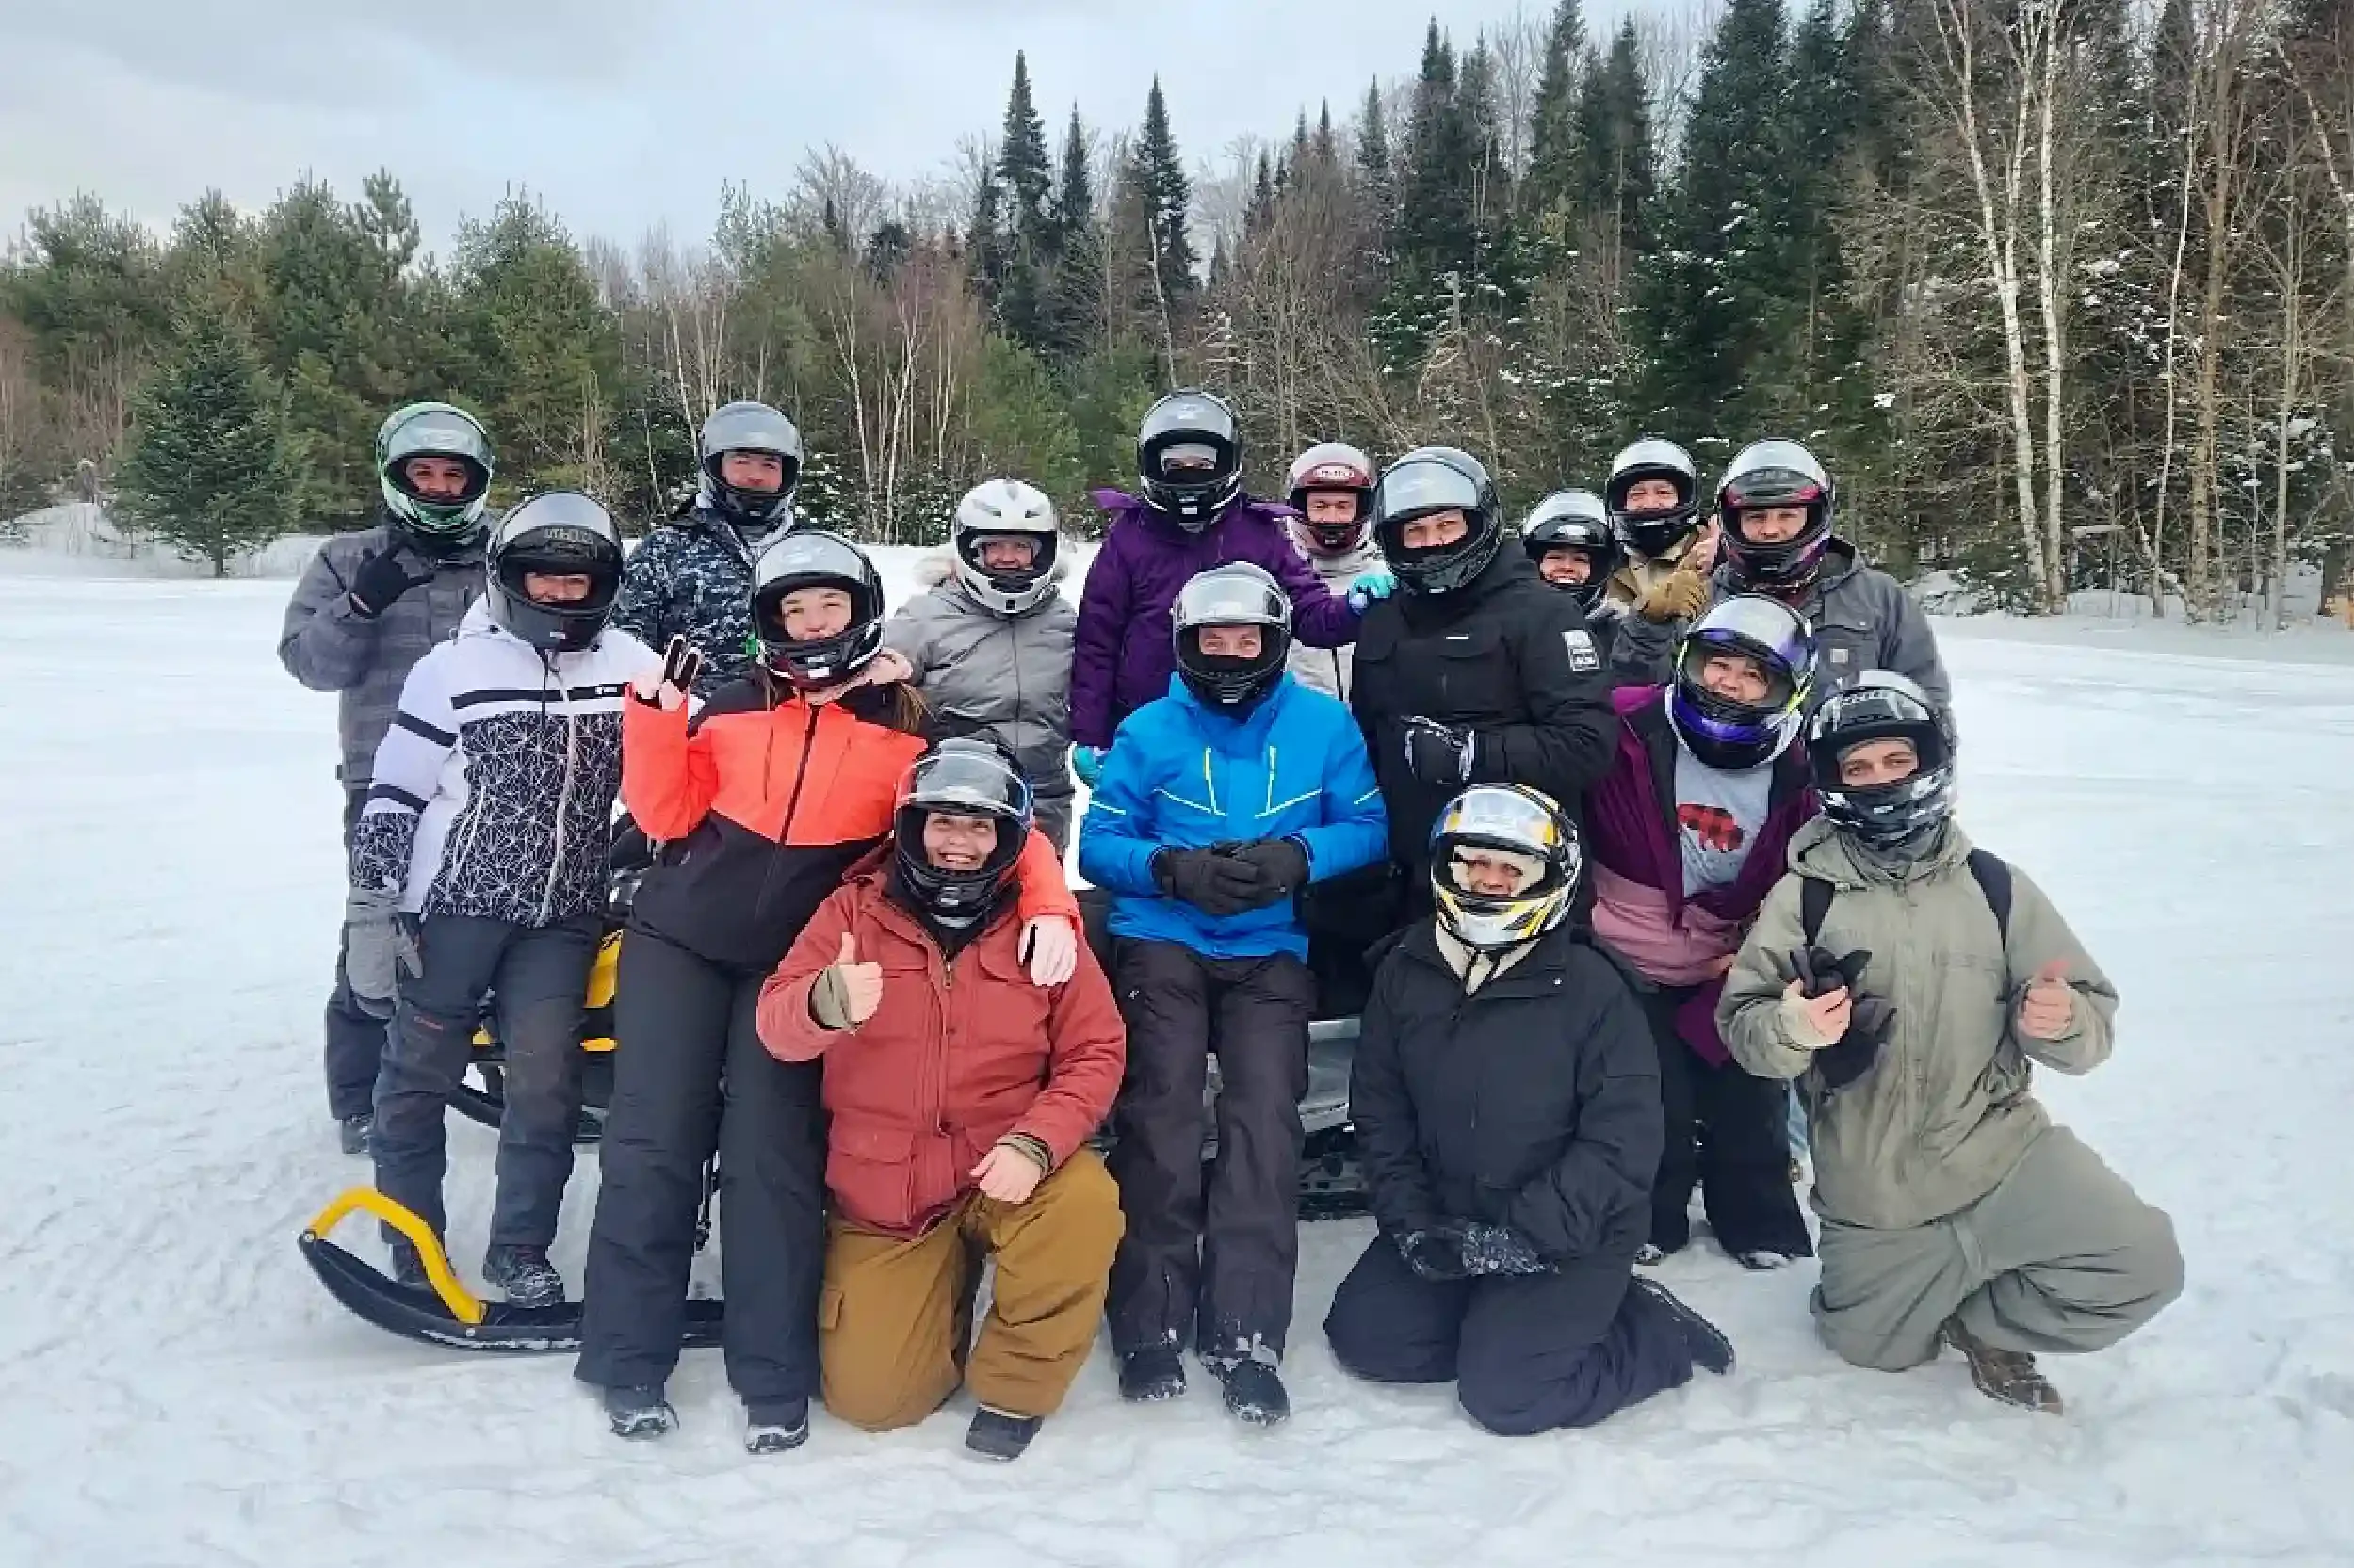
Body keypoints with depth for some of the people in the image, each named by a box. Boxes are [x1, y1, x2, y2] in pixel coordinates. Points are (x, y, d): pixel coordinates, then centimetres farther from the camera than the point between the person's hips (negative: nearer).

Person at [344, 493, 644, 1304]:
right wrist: (375, 912, -6)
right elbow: (391, 799, -3)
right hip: (455, 904, -2)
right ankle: (412, 1246, 22)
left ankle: (521, 1249, 15)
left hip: (562, 916, 2)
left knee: (546, 1081, 0)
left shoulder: (633, 668, 1)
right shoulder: (456, 667, -6)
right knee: (419, 1073, 7)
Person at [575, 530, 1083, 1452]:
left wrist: (1048, 909, -24)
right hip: (680, 939, 2)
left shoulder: (909, 731, -2)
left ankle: (773, 1377, 8)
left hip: (797, 963, -1)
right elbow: (667, 816, 4)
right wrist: (657, 714, -8)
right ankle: (627, 1360, 11)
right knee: (653, 1140, 0)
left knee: (772, 1156, -2)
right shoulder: (734, 708, 3)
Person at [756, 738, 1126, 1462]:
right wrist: (826, 1004, -40)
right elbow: (776, 1026, -15)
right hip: (883, 1195, 1)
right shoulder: (855, 910, -4)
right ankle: (949, 1276, 30)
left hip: (1005, 1171, 0)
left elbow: (1095, 1052, -6)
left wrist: (1035, 1142, -24)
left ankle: (1016, 1383, -5)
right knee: (867, 1397, -3)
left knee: (1085, 1200, -33)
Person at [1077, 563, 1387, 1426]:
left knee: (1264, 1116, -15)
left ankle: (1245, 1336, -7)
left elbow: (1366, 826, 2)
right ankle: (1152, 1325, -3)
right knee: (1163, 1112, -14)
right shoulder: (1149, 731, 3)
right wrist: (1174, 868, -17)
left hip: (1270, 951, 1)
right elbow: (1099, 844, 1)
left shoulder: (1324, 724, 5)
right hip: (1162, 942, 0)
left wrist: (1296, 857, -16)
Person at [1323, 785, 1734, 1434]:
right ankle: (1495, 1318, 14)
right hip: (1448, 1222, 5)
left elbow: (1623, 1139, -17)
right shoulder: (1406, 972, -2)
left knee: (1502, 1393, -14)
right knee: (1363, 1335, -3)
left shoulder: (1590, 985, -16)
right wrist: (1410, 1220, -9)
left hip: (1572, 1235, -5)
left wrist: (1525, 1234, -21)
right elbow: (1379, 1107, 3)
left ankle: (1654, 1333, 9)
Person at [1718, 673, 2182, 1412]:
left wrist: (2061, 1023, -26)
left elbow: (2092, 1014, -2)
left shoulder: (1994, 886, -4)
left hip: (2001, 1149, 1)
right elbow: (1741, 1025, -10)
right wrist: (1791, 1028, -32)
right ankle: (1954, 1281, 43)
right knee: (1876, 1352, 11)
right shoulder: (1803, 896, -8)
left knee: (2144, 1267, -16)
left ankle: (1983, 1322, 11)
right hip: (1872, 1191, 0)